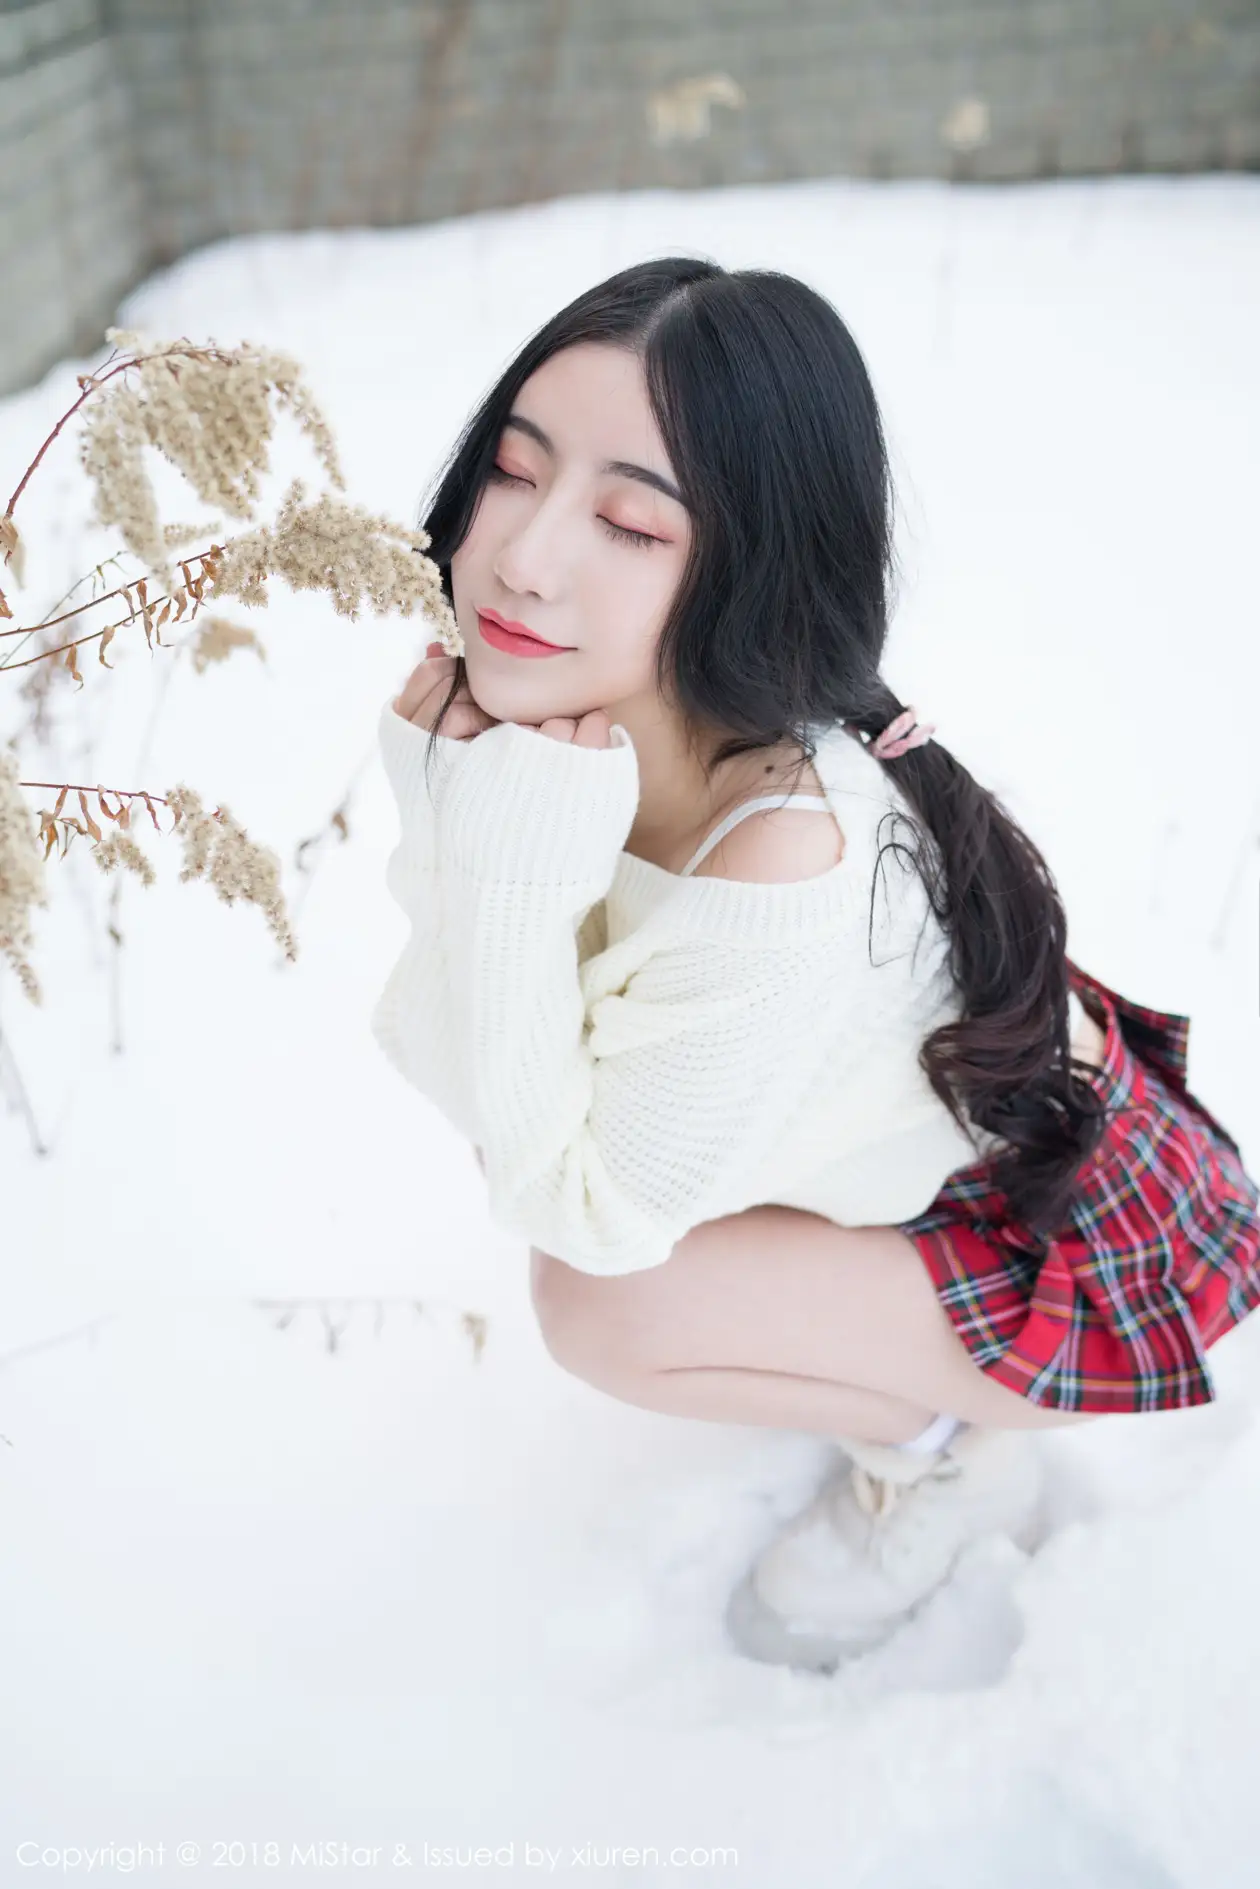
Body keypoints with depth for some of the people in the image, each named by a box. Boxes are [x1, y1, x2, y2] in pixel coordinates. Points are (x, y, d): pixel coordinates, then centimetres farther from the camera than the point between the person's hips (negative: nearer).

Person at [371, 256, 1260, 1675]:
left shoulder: (797, 858, -40)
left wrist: (503, 867, -36)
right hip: (963, 1128, 7)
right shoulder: (578, 719, -17)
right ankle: (907, 1392, 16)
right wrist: (449, 809, -28)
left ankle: (953, 1449, 7)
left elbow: (580, 1218, -26)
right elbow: (456, 1074, -12)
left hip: (1099, 1254, -7)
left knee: (600, 1306, -22)